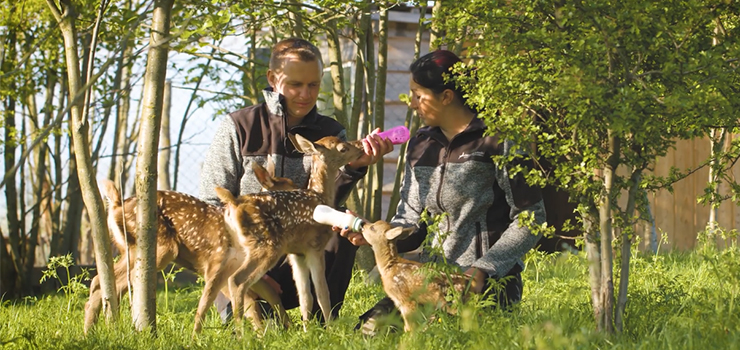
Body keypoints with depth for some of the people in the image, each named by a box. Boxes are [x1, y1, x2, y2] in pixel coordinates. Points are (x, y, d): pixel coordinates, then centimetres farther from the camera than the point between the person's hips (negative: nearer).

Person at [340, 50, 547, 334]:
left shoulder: (496, 140, -6)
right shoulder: (420, 145, 15)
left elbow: (530, 220, -7)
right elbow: (411, 223, 14)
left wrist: (484, 269, -17)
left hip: (488, 281, -7)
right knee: (370, 327, -15)